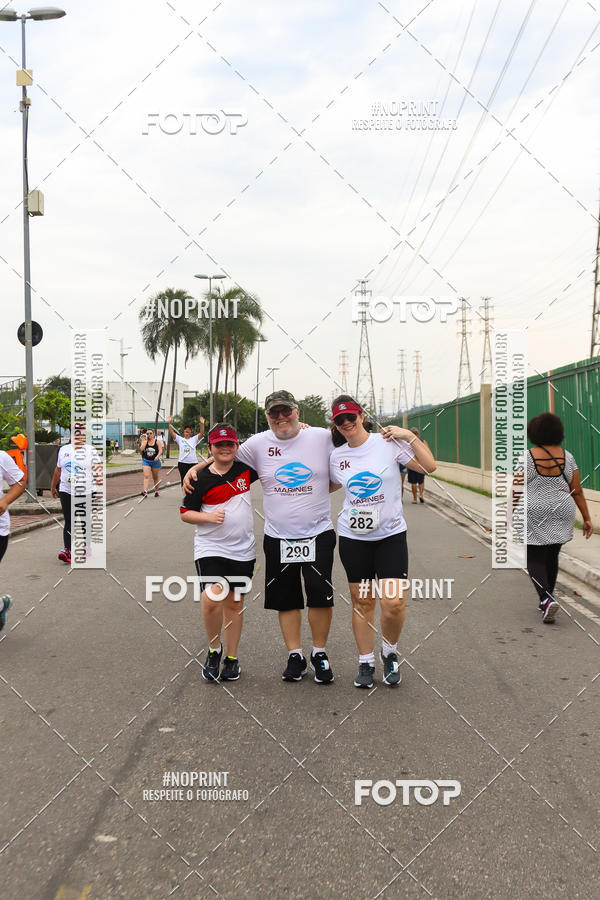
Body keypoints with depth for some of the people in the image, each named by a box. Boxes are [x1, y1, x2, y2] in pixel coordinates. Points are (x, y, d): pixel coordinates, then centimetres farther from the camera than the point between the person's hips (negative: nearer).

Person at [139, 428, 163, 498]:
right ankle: (145, 491, -24)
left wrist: (157, 456, -28)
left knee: (155, 477, 13)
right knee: (146, 476, -15)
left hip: (155, 461, 0)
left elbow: (160, 450, -10)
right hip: (146, 461, 0)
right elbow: (141, 448, -14)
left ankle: (156, 491, 28)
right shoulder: (145, 441, 2)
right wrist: (146, 440, -12)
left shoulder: (157, 441, -3)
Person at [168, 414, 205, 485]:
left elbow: (201, 433, -4)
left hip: (193, 462, 0)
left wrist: (202, 424, -18)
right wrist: (170, 423, -12)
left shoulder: (194, 439, 7)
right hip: (182, 463, 0)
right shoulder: (180, 439, 8)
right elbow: (171, 432, 0)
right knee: (184, 480, 4)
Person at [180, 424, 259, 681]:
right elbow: (185, 513, 3)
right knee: (212, 598, -19)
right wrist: (209, 517, -15)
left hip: (242, 550, 3)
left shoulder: (245, 470, 1)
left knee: (234, 603, 11)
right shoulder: (201, 479, -4)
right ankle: (214, 649, 7)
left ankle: (231, 657, 25)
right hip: (210, 547, -2)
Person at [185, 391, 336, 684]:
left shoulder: (323, 437, -4)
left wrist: (320, 488, -4)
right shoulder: (258, 444, 1)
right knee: (286, 599, 8)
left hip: (318, 533, -2)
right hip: (277, 537, 2)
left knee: (321, 596, -1)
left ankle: (319, 653, 19)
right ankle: (295, 655, 23)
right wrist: (195, 468, 5)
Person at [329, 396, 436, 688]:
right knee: (362, 601, 6)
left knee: (394, 602, -11)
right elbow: (329, 486, 24)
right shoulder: (337, 456, 6)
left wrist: (410, 436, -13)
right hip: (352, 537, 3)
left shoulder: (388, 443, -5)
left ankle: (390, 652, 16)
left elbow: (429, 466, -6)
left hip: (391, 535, -2)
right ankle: (365, 663, 21)